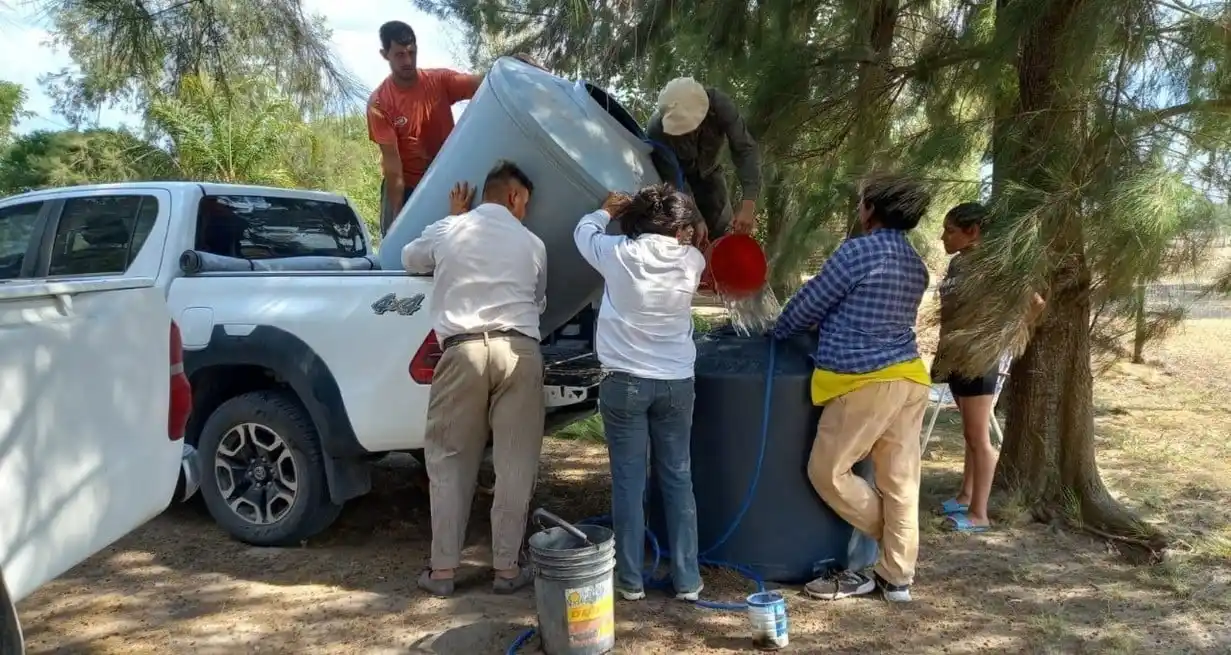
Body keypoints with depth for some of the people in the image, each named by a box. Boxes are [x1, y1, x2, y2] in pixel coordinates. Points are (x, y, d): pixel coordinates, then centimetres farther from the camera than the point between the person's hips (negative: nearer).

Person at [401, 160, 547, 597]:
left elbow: (409, 259, 31)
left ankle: (442, 569, 12)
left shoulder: (447, 232, 10)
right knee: (514, 464, 6)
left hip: (463, 351, 0)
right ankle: (507, 567, 10)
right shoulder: (531, 243, 11)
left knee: (449, 461, 10)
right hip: (520, 351, 0)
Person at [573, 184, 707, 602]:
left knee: (628, 481, 5)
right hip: (676, 383, 2)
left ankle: (631, 579, 11)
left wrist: (608, 211, 32)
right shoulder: (691, 261, -5)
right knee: (678, 480, 10)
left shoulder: (619, 254, -8)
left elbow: (584, 231, 14)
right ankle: (687, 580, 15)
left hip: (624, 381, -2)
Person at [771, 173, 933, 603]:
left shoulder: (859, 251, -11)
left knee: (827, 472, 5)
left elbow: (810, 303, -3)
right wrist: (822, 328, 32)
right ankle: (897, 577, 17)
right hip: (909, 378, 9)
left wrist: (777, 332, 15)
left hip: (867, 381, -9)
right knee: (900, 481, 9)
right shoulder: (915, 265, 14)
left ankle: (890, 535, 18)